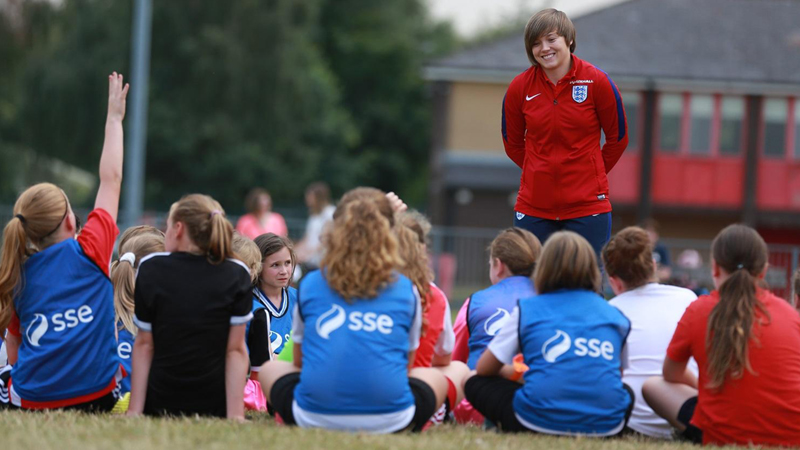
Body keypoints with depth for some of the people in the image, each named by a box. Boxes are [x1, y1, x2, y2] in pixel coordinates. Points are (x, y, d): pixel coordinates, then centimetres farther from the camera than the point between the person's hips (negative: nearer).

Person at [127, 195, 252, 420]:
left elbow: (144, 344, -4)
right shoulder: (237, 274, -6)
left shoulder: (150, 268, -6)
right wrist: (235, 415, -10)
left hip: (159, 405, 0)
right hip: (215, 406, 0)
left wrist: (134, 411, -3)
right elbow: (235, 350, -9)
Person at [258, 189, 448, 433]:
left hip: (315, 416, 1)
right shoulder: (406, 290, 10)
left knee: (270, 369, 32)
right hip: (389, 419, 0)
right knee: (435, 376, 32)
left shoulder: (310, 285, 12)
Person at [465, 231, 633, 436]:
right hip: (606, 425, 2)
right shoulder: (615, 316, 16)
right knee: (627, 390, 39)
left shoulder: (526, 309, 12)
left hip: (541, 420, -2)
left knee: (475, 384, 23)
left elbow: (483, 369, 20)